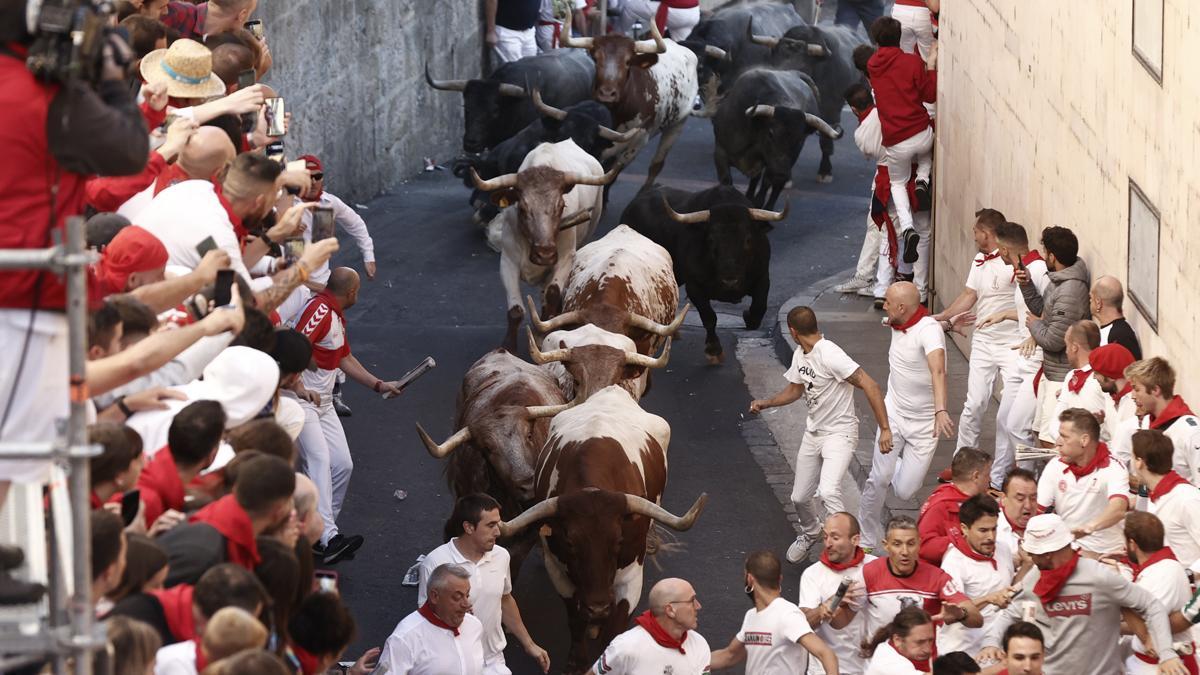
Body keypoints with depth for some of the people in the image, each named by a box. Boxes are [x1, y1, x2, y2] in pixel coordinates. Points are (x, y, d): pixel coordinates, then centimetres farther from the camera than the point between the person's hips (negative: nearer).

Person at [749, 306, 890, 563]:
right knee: (800, 497, 16)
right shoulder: (800, 355, 4)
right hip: (813, 433, 8)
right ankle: (809, 533, 46)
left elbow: (869, 385, -28)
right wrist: (765, 403, 11)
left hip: (840, 433, -8)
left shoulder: (829, 355, -25)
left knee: (828, 491, -30)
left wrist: (885, 428, -32)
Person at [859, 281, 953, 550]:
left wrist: (941, 410, -58)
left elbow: (938, 370, -43)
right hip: (894, 413, 5)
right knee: (879, 479, -9)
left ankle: (897, 466, 34)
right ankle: (866, 541, 7)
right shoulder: (897, 324, -3)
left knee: (904, 491, -2)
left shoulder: (928, 329, -26)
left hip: (924, 422, -5)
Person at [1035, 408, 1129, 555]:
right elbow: (1035, 510, 1)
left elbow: (1118, 509, -29)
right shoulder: (1055, 467, 4)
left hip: (1106, 553, -3)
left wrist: (1090, 527, -50)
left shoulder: (1113, 469, -11)